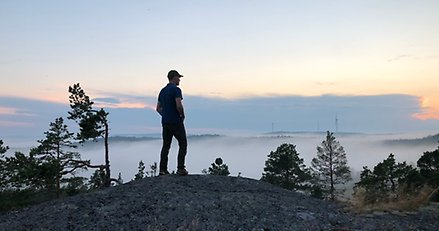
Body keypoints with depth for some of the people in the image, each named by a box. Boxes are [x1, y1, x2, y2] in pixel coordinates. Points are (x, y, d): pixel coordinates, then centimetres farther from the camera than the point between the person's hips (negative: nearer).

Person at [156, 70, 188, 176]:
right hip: (176, 122, -7)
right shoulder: (176, 89, -12)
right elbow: (179, 105, -24)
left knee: (166, 145, 11)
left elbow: (158, 108, 17)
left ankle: (162, 169, 10)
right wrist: (182, 115, -7)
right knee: (183, 144, 3)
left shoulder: (163, 91, 14)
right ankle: (180, 168, -3)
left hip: (165, 122, 7)